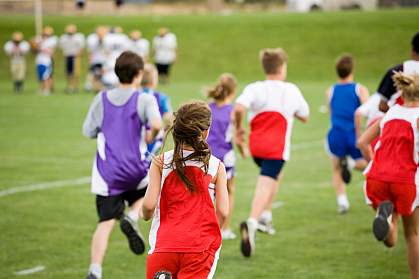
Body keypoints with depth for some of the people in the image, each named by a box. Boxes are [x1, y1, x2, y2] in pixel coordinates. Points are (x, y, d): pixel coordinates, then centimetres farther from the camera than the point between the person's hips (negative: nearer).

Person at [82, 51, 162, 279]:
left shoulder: (102, 99, 5)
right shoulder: (144, 100, -4)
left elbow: (88, 131, 10)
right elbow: (156, 124, -21)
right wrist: (150, 137, 0)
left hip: (106, 173, 2)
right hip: (136, 170, -2)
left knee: (105, 222, 2)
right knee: (144, 195, 30)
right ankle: (132, 218, -2)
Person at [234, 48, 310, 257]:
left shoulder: (254, 89, -1)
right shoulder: (291, 90, 4)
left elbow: (239, 108, -20)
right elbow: (304, 116, 16)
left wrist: (238, 129, -4)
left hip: (256, 146, 3)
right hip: (277, 148, -3)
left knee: (273, 177, 31)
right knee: (265, 185, -14)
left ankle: (264, 216, 23)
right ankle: (252, 221, -37)